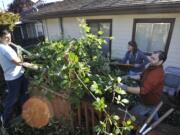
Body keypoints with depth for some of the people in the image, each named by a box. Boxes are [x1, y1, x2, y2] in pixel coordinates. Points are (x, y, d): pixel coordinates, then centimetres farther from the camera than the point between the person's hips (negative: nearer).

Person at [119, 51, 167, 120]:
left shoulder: (157, 73, -36)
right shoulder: (152, 67, -6)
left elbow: (143, 90, -43)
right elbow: (142, 76, 7)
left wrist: (125, 88, -45)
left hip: (148, 102, -9)